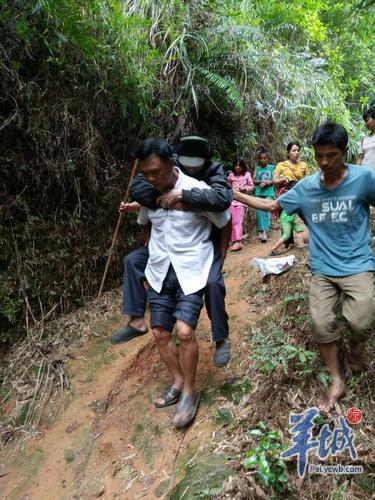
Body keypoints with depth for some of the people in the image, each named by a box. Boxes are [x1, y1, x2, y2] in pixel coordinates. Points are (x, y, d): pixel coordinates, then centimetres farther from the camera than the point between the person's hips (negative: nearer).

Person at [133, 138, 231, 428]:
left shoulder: (198, 190, -15)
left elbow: (225, 223, -1)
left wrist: (220, 259, 3)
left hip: (191, 271, -5)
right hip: (160, 272, 5)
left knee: (184, 331, -14)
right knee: (160, 333, 8)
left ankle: (190, 391, 9)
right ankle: (178, 383, 29)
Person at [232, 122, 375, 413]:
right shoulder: (306, 186, 1)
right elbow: (272, 206, 11)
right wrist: (232, 194, 5)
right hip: (322, 269, 3)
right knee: (321, 324, -3)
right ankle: (337, 382, 19)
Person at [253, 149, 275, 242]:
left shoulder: (272, 168, 7)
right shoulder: (257, 168, 12)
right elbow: (254, 181, 7)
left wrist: (266, 183, -12)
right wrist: (262, 181, -8)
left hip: (269, 193, -2)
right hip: (259, 193, 2)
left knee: (266, 211, -10)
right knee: (259, 212, 1)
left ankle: (265, 232, -14)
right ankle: (260, 230, 11)